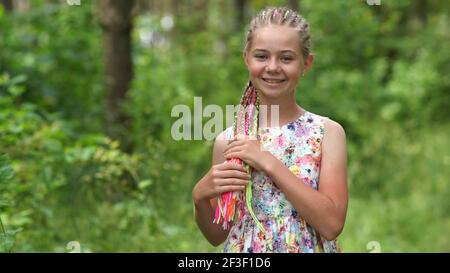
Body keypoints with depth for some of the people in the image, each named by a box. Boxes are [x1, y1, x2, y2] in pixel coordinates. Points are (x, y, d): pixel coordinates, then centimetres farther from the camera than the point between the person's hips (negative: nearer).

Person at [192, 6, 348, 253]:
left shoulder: (327, 132, -9)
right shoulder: (228, 140, -4)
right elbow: (217, 235, 3)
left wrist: (269, 163, -20)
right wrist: (200, 197, -15)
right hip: (243, 248, 1)